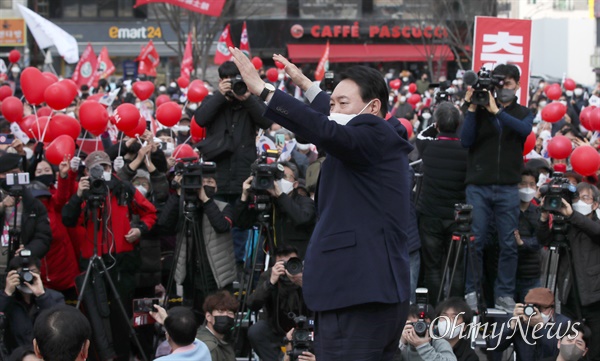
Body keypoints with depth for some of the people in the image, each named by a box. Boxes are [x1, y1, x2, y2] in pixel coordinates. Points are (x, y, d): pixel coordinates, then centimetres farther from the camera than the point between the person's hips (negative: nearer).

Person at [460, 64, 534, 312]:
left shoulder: (523, 113, 10)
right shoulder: (480, 109, 7)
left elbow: (524, 129, -13)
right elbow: (466, 140, -4)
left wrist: (496, 111, -20)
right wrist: (472, 108, -10)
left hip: (508, 187, 1)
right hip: (478, 186, -1)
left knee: (508, 243, 1)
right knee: (475, 241, -2)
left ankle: (505, 294, 7)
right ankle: (471, 292, 6)